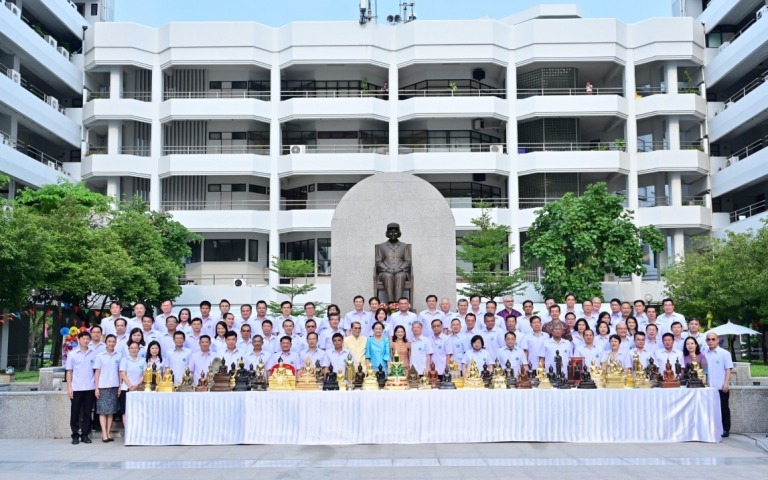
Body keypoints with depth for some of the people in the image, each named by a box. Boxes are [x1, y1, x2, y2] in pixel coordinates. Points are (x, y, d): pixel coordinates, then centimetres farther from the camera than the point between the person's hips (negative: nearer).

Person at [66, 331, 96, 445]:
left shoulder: (93, 354, 6)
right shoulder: (72, 354, 4)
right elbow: (69, 371, 4)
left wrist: (97, 386, -2)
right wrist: (69, 387, -3)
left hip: (89, 388, 1)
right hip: (76, 388, -1)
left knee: (87, 413, 5)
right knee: (75, 413, 3)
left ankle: (85, 435, 12)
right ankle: (75, 435, 11)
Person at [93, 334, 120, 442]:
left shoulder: (118, 356, 7)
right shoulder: (100, 356, 3)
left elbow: (120, 372, 9)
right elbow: (97, 372, 3)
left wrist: (120, 386, 3)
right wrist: (96, 388, -2)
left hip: (114, 386, 2)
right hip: (103, 386, -2)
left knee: (111, 411, 3)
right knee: (103, 410, -2)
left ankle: (108, 433, 8)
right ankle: (104, 434, -2)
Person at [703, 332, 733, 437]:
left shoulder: (724, 353, -2)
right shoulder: (704, 353, 8)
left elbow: (728, 369, -5)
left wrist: (726, 383, -12)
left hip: (721, 387, -3)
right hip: (708, 387, 3)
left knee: (723, 408, 5)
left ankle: (725, 429, 14)